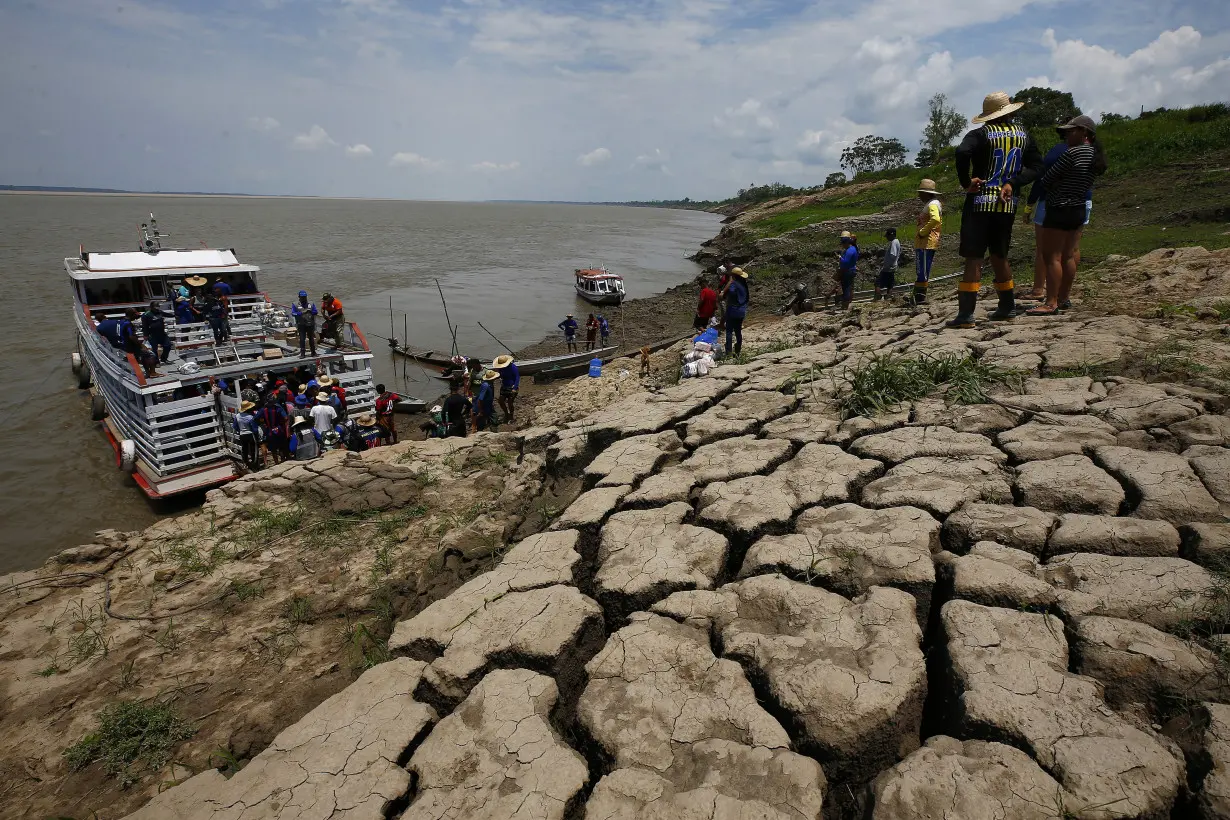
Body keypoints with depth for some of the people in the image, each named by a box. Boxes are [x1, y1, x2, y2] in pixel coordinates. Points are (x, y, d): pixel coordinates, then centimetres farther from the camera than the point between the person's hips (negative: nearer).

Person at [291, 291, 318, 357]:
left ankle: (313, 352, 18)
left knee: (311, 339, 9)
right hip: (301, 325, -2)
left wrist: (310, 311, -17)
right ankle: (302, 353, 0)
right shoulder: (295, 305, 3)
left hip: (310, 324, 2)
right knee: (302, 339, -3)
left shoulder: (311, 304, 8)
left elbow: (315, 312, 2)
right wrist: (301, 313, -18)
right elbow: (293, 314, -7)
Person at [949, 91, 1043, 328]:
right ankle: (1007, 307, 24)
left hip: (979, 203, -5)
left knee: (973, 258, -8)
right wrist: (1012, 183, -3)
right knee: (999, 256, 17)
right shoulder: (1023, 134, 11)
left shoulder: (982, 134, -5)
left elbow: (962, 152, -26)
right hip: (1007, 205, 5)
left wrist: (966, 181, -15)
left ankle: (966, 314, -13)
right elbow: (1036, 166, 5)